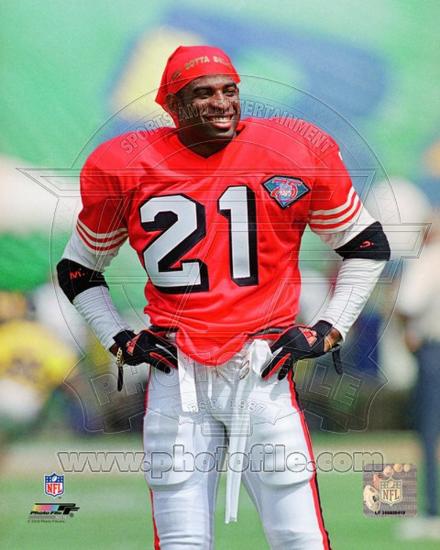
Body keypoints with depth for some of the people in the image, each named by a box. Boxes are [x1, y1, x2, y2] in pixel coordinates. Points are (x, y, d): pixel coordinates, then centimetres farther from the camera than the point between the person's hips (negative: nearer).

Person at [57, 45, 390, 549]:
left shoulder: (296, 153, 0)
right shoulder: (125, 167, 3)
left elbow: (366, 246, 13)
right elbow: (78, 269, 18)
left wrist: (329, 331, 4)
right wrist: (118, 340, 7)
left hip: (263, 372, -1)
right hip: (176, 372, 1)